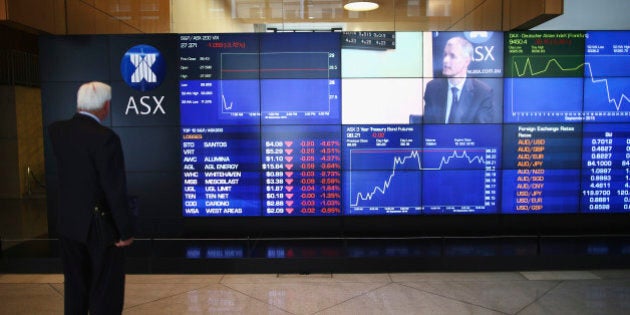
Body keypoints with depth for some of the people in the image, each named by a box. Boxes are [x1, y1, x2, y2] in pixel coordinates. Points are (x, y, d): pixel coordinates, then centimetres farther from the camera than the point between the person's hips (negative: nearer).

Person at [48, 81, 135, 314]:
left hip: (69, 223, 7)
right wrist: (126, 230, -11)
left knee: (75, 288, 21)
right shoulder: (105, 137, -23)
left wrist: (82, 116, 11)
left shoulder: (56, 130, -3)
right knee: (105, 293, 8)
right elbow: (115, 190, -21)